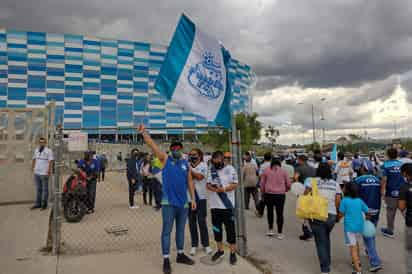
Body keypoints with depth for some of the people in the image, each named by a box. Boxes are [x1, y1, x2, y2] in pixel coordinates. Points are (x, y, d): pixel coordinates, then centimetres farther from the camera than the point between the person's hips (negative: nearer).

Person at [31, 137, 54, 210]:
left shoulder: (48, 151, -8)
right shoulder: (36, 150, 13)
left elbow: (50, 161, -12)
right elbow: (34, 159, 19)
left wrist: (49, 171, -19)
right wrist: (32, 168, 11)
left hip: (44, 173, -6)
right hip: (36, 172, 7)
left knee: (45, 189, 1)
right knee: (38, 189, 14)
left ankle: (44, 204, 8)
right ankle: (38, 203, 22)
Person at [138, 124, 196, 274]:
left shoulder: (186, 164, 7)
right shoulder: (165, 159, -2)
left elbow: (190, 182, 10)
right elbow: (152, 145, -11)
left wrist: (193, 198, 8)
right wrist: (143, 132, -20)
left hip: (183, 203, 4)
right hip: (168, 203, -4)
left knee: (180, 229, 16)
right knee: (167, 231, 2)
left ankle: (181, 255, 31)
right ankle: (166, 260, 11)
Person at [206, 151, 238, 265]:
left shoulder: (230, 169, -4)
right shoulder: (211, 170, 8)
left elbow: (235, 184, -8)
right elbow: (208, 184, 5)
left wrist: (224, 189, -23)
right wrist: (212, 188, -17)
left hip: (227, 205, -4)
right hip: (214, 205, 4)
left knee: (230, 230, 2)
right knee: (217, 229, 14)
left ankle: (233, 253, 15)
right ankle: (220, 250, 30)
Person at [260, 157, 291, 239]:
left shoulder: (266, 171, 3)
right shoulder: (283, 171, 2)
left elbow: (262, 183, 4)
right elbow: (288, 184, 4)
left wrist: (263, 192, 17)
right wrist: (285, 190, 23)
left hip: (268, 194, 1)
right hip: (280, 195, -1)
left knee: (270, 211, 18)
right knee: (279, 213, 5)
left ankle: (270, 230, 21)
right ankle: (280, 233, 9)